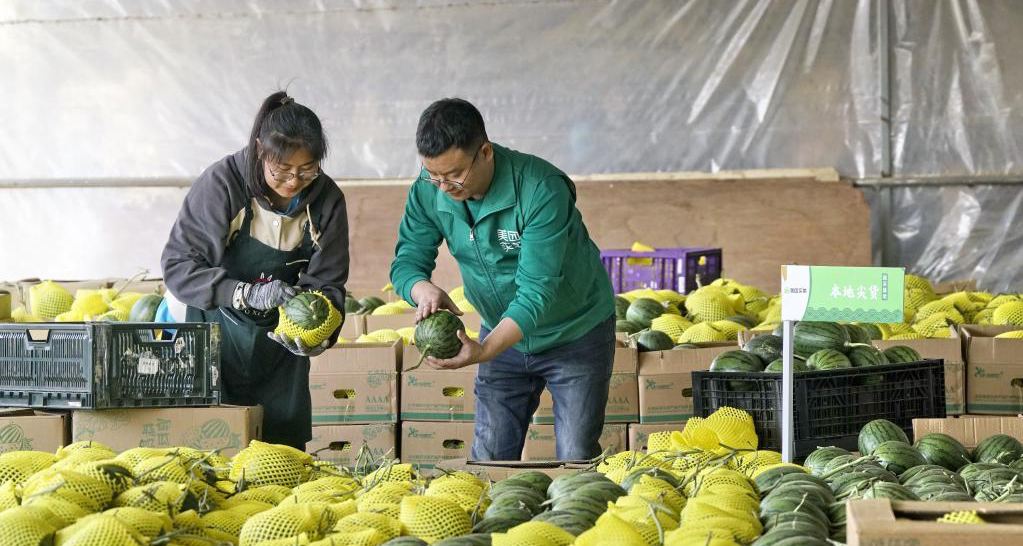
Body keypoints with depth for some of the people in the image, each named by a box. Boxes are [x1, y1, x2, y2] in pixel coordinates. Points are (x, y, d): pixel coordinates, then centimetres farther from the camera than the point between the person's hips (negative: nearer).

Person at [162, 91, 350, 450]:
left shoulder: (326, 199, -7)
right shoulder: (222, 183, -18)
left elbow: (327, 284, -3)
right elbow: (177, 265, -17)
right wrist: (247, 293, -28)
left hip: (281, 343, 3)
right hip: (218, 339, -3)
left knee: (285, 449, 6)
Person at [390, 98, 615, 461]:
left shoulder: (541, 190, -31)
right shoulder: (428, 192, -14)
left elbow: (537, 290, -34)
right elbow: (406, 261, -10)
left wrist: (484, 351, -45)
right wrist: (424, 290, -35)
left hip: (575, 334, -5)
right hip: (503, 332, 5)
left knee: (576, 464, -2)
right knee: (489, 460, 7)